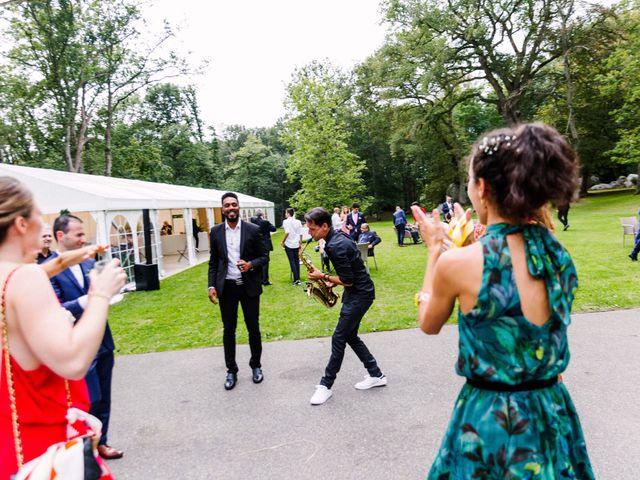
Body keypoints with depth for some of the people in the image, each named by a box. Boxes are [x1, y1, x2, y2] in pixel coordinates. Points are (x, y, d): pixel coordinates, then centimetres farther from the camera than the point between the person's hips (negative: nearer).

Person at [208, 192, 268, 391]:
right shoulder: (216, 232, 3)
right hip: (226, 287, 2)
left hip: (249, 286, -1)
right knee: (229, 329, 9)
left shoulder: (253, 230, -4)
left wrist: (251, 265, -20)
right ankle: (231, 370, 22)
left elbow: (264, 256, 0)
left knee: (253, 328, 9)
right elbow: (213, 262, 7)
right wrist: (212, 285, -3)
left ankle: (256, 366, 28)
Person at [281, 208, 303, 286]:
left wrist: (282, 242, -7)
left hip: (289, 244, -4)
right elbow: (301, 234, 5)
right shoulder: (298, 222, 6)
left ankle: (296, 279, -3)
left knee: (292, 261, 0)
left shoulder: (286, 221, -8)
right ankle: (298, 279, 14)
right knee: (297, 261, 12)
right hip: (296, 244, 4)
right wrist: (300, 243, 15)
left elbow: (287, 232, -18)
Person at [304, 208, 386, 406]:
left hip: (360, 294, -10)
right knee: (350, 336, 15)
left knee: (339, 338, -3)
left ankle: (326, 385, 8)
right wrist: (331, 281, 5)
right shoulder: (337, 237, 7)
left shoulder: (336, 246, -25)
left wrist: (323, 277, -12)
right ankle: (376, 375, 24)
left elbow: (348, 281, -23)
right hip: (357, 291, 10)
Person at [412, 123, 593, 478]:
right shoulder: (558, 254, -7)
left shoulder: (456, 263, -23)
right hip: (554, 414, 5)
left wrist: (435, 250, 2)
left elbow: (428, 325, -3)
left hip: (492, 419, -5)